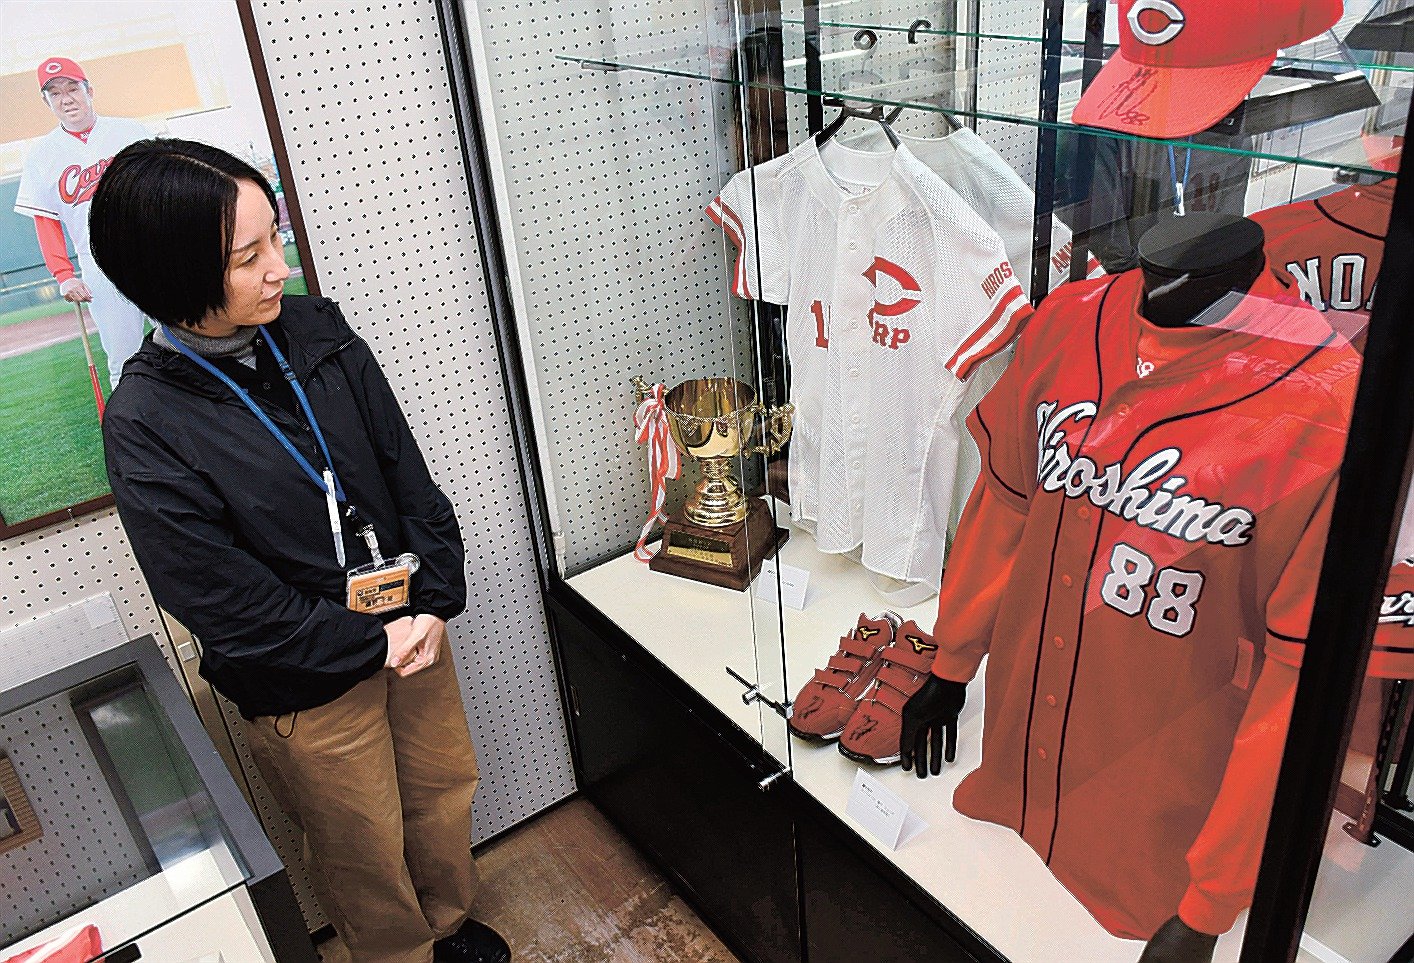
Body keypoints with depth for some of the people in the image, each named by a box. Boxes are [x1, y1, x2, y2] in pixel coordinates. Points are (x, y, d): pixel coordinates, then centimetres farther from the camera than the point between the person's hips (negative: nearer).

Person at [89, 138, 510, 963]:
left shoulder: (315, 331, -7)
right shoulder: (147, 428, -22)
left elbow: (405, 468, -3)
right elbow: (225, 602, -19)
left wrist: (435, 602, -10)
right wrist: (373, 645, -14)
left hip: (413, 624, 5)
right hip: (307, 683, -5)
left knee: (445, 785, 24)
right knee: (367, 849, 17)